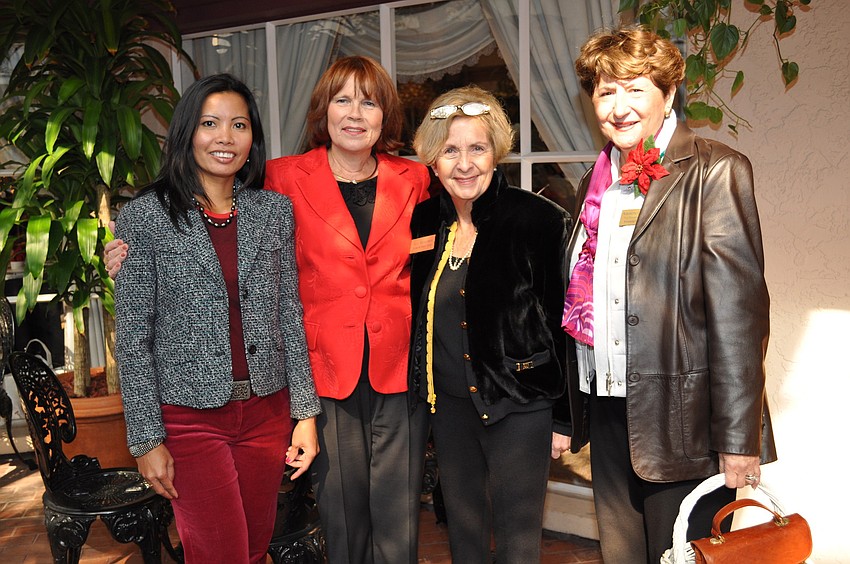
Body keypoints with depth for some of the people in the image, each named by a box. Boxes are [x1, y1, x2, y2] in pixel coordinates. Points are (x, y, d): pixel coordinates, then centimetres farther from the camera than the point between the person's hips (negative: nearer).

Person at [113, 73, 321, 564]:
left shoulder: (276, 211, 3)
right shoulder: (145, 217, -6)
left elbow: (290, 316, 5)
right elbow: (133, 337, -6)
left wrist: (306, 413, 2)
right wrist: (147, 439, -7)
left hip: (266, 410, 4)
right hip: (191, 417, -3)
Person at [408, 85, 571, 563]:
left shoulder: (539, 220, -13)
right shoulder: (424, 223, 3)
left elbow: (563, 325, -10)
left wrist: (565, 418, -8)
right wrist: (425, 395, 11)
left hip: (518, 405, -5)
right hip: (449, 405, 5)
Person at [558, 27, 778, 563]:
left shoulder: (716, 171, -8)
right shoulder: (599, 182, 12)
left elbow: (738, 307, -14)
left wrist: (738, 438, -16)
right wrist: (567, 414, 14)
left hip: (680, 417, -6)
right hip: (608, 412, 6)